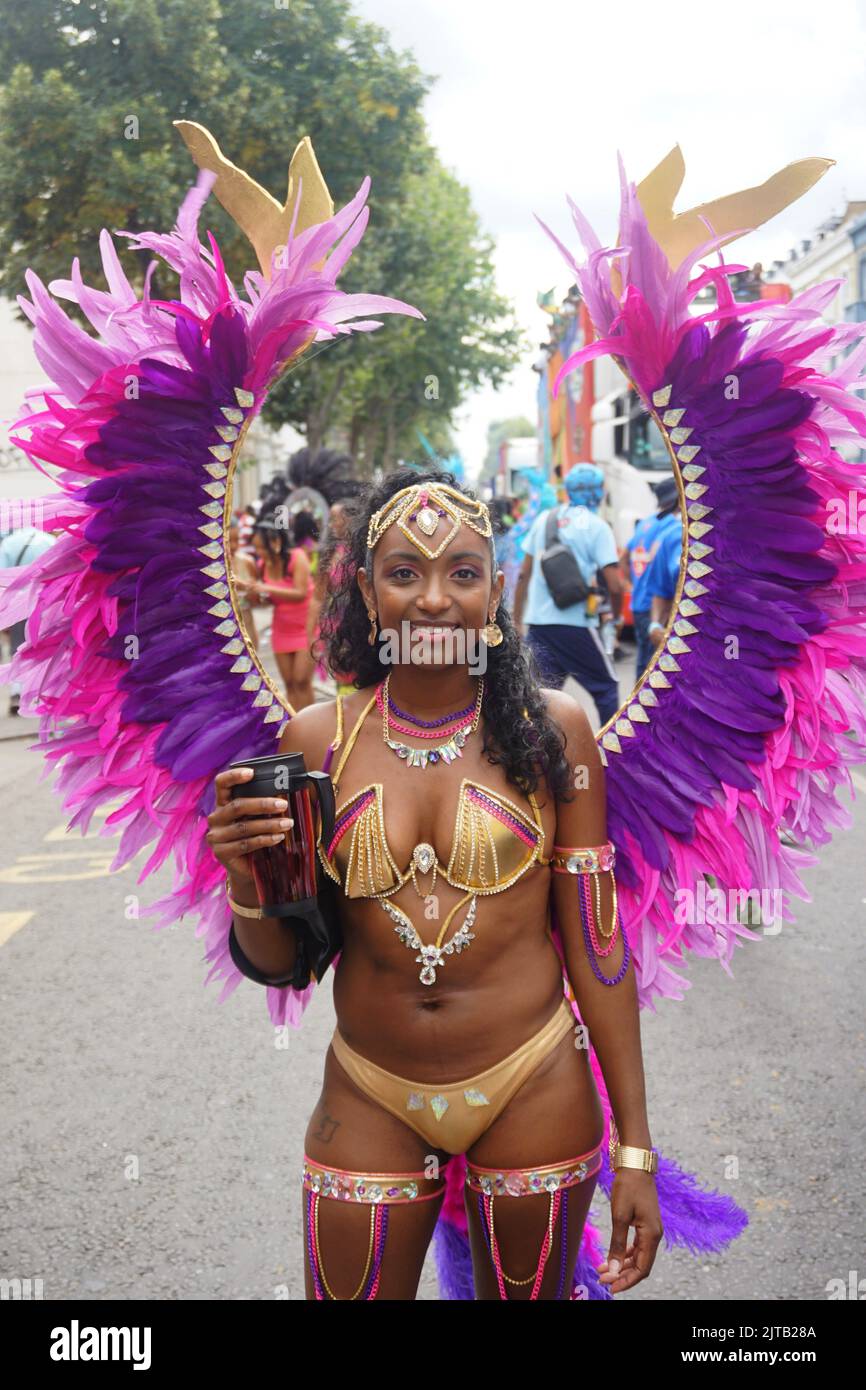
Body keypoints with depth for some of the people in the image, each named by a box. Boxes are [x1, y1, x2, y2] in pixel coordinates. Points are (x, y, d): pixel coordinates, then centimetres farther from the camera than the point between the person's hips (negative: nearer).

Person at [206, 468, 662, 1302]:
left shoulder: (551, 729, -8)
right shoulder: (316, 740, -4)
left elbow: (594, 941, -4)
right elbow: (277, 965, 3)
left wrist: (635, 1147, -4)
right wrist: (248, 883, -19)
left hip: (533, 1092, -1)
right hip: (369, 1102, 1)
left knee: (527, 1290, 18)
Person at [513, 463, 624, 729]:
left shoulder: (544, 519, 9)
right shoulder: (596, 527, -6)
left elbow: (524, 574, 11)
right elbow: (614, 585, -12)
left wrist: (516, 621, 17)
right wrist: (616, 615, 8)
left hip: (538, 624, 5)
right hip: (575, 625, -5)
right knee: (606, 687, 12)